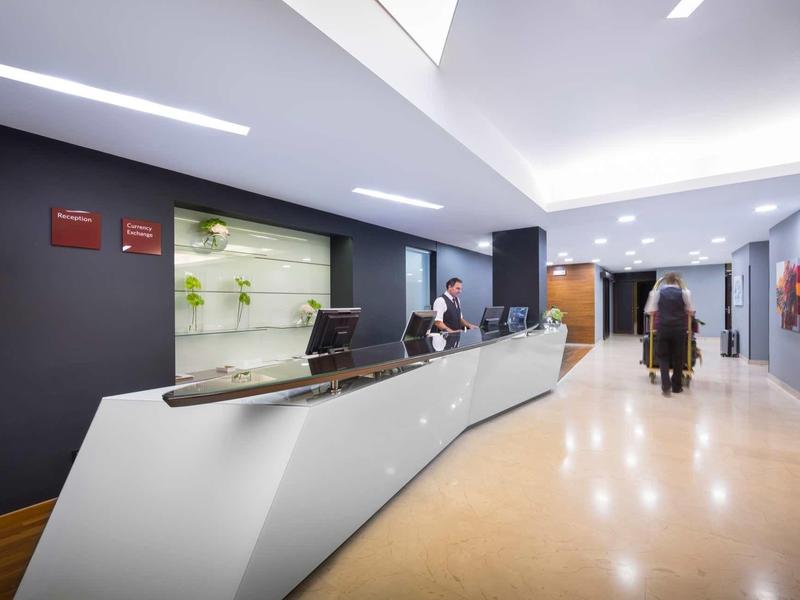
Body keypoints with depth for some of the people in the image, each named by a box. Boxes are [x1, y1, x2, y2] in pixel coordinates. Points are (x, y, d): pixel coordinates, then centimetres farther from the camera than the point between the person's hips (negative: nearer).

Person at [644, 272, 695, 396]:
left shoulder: (657, 292, 4)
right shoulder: (684, 292, 5)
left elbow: (651, 311, 2)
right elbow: (690, 312, 5)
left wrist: (653, 326, 12)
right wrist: (687, 327, 15)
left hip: (663, 328, 0)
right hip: (680, 329, 1)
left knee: (663, 357, 9)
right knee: (678, 358, 11)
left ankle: (666, 386, -3)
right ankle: (676, 387, 21)